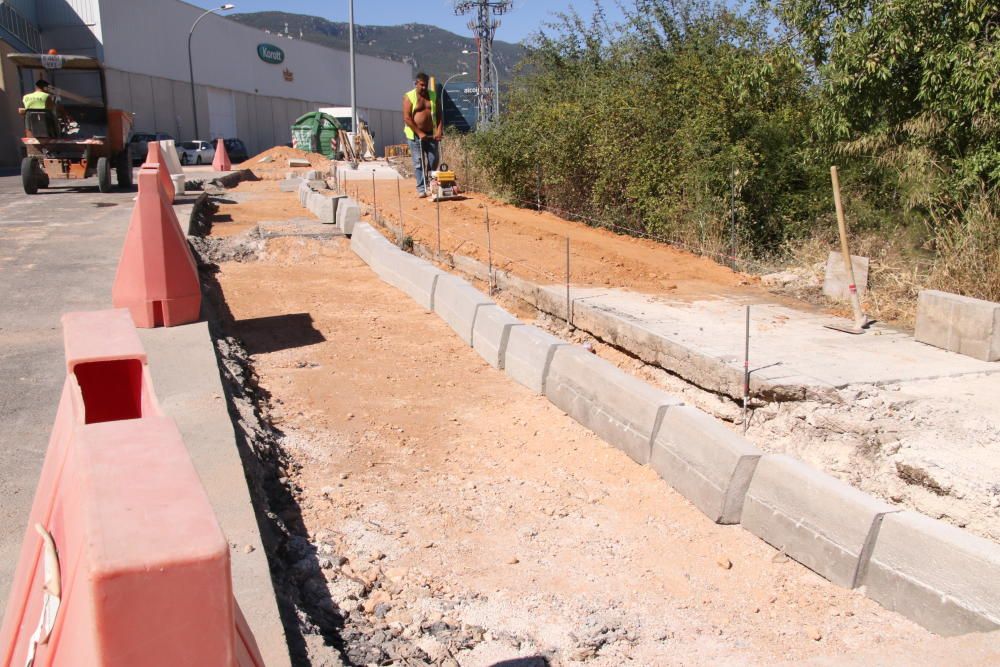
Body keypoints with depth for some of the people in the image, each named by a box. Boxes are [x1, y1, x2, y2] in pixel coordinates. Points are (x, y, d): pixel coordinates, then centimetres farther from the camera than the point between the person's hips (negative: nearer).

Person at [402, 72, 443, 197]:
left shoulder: (434, 96, 8)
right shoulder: (409, 97, -4)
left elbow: (439, 114, 7)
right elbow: (407, 118, -11)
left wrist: (439, 130, -8)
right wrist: (419, 133, -16)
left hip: (431, 134, 4)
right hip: (415, 135, -3)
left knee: (433, 161, 3)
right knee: (418, 162, -2)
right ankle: (421, 188, 1)